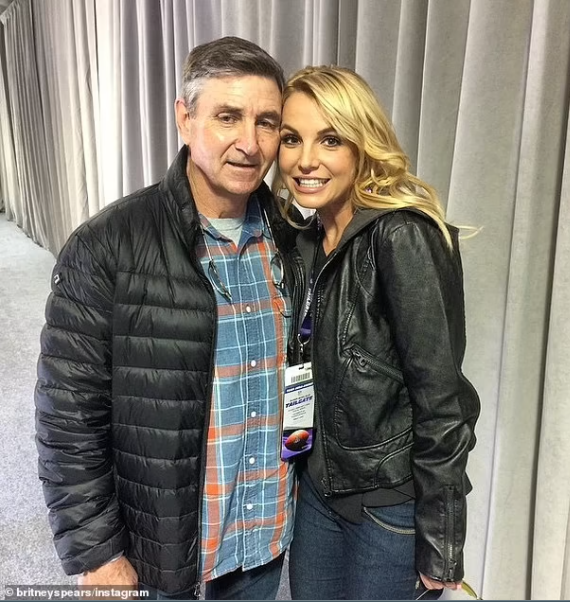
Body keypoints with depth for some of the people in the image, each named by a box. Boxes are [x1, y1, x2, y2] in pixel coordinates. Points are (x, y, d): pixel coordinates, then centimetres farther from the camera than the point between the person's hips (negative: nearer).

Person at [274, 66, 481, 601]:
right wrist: (301, 469, 12)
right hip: (319, 486, 7)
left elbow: (441, 399, -21)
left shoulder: (402, 238, -22)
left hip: (393, 503, -7)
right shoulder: (309, 239, 2)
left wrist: (441, 543, -16)